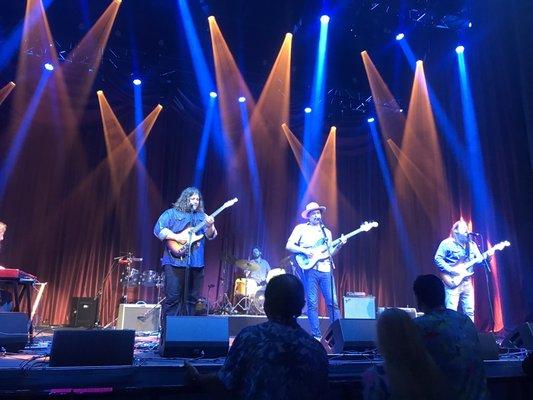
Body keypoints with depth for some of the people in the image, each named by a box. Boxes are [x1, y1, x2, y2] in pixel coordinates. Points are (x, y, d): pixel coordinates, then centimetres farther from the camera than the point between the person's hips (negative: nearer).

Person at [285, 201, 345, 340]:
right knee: (312, 304, -2)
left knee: (332, 302, 0)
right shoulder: (301, 228, 7)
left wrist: (339, 245, 1)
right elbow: (289, 245, 0)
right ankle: (316, 335, 5)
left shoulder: (326, 231, 20)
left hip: (325, 269, 4)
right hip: (309, 268, -3)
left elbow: (330, 253, 18)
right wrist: (305, 251, -12)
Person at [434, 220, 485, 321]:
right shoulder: (447, 243, -4)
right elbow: (437, 259, -10)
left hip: (467, 283, 6)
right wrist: (451, 270, -17)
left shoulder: (472, 245, 15)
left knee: (469, 312, 9)